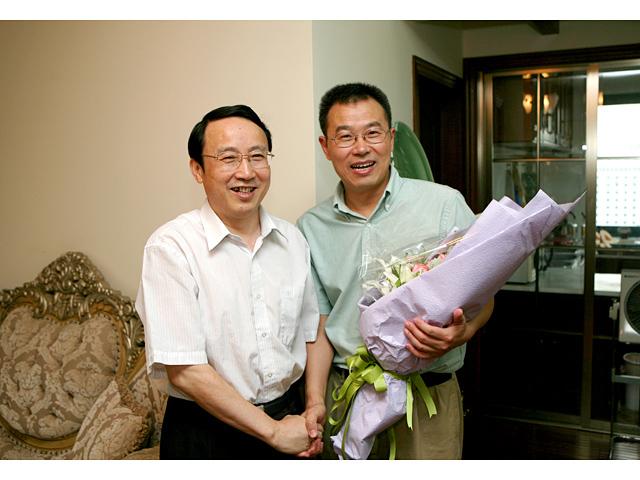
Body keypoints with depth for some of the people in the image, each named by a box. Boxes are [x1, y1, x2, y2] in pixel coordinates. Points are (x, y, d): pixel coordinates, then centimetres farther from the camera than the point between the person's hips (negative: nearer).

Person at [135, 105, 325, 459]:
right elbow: (185, 371, -20)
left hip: (288, 420, 5)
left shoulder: (293, 240, -1)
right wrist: (272, 431, -15)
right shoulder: (170, 247, -17)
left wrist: (315, 408, -3)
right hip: (205, 435, -4)